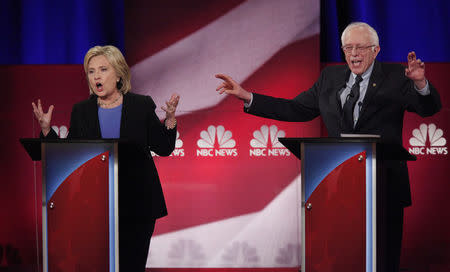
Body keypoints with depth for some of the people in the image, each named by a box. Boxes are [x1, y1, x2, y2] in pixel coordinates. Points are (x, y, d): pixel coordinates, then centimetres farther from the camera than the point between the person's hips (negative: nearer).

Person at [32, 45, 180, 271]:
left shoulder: (141, 106, 4)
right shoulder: (81, 111, 9)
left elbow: (164, 149, 4)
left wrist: (170, 118, -11)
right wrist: (46, 129, -3)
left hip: (137, 203, -1)